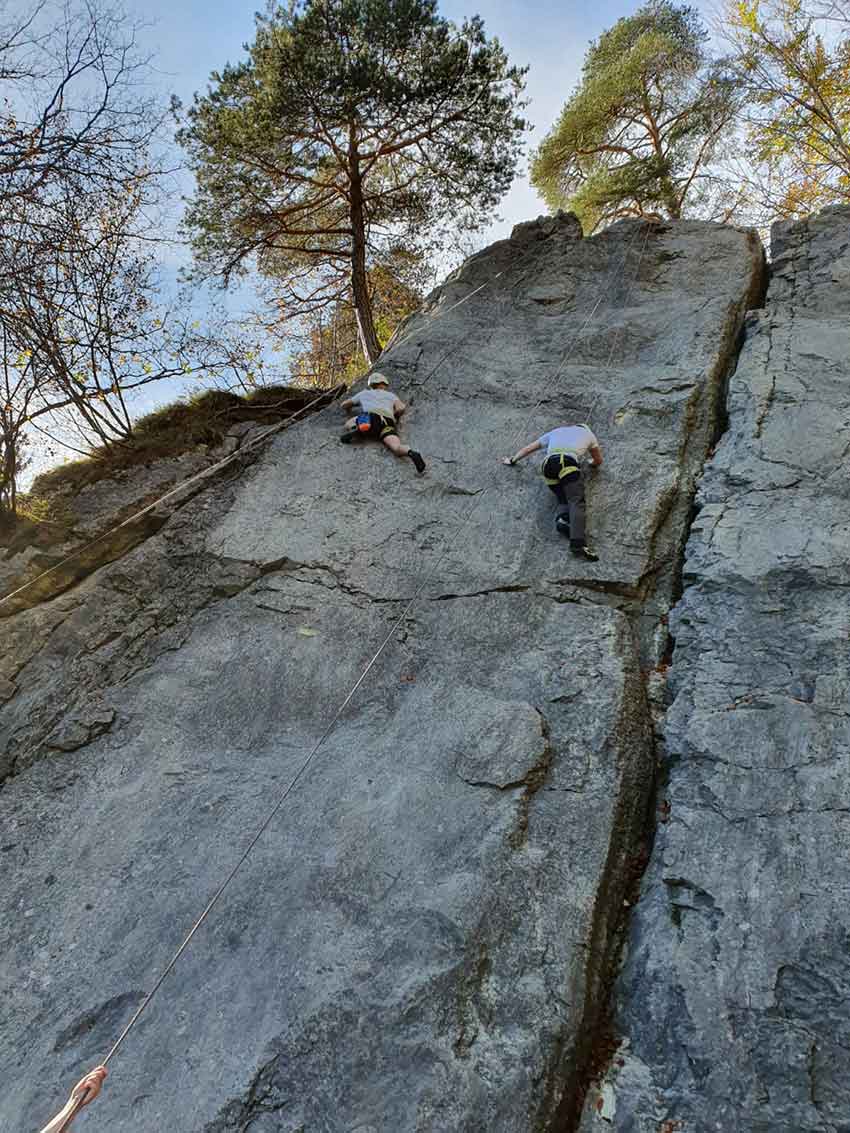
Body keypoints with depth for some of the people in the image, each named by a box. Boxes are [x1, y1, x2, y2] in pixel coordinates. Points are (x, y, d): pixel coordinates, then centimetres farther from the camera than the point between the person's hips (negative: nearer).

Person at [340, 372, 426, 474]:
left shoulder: (365, 393, 37)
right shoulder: (390, 395, 35)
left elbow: (344, 404, 47)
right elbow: (401, 408, 13)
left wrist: (349, 410, 70)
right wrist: (394, 415, 34)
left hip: (370, 416, 0)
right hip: (388, 421, 0)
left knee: (349, 424, 27)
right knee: (397, 447, -21)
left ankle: (356, 430, -10)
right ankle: (411, 453, -56)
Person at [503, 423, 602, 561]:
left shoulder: (555, 431, 40)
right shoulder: (587, 433, 35)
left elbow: (528, 448, 46)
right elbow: (599, 461, 46)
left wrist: (512, 460, 59)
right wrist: (592, 463, 67)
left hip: (549, 463, 4)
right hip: (568, 462, -3)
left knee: (564, 499, 13)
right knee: (577, 502, -15)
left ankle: (563, 519, -21)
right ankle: (578, 544, -35)